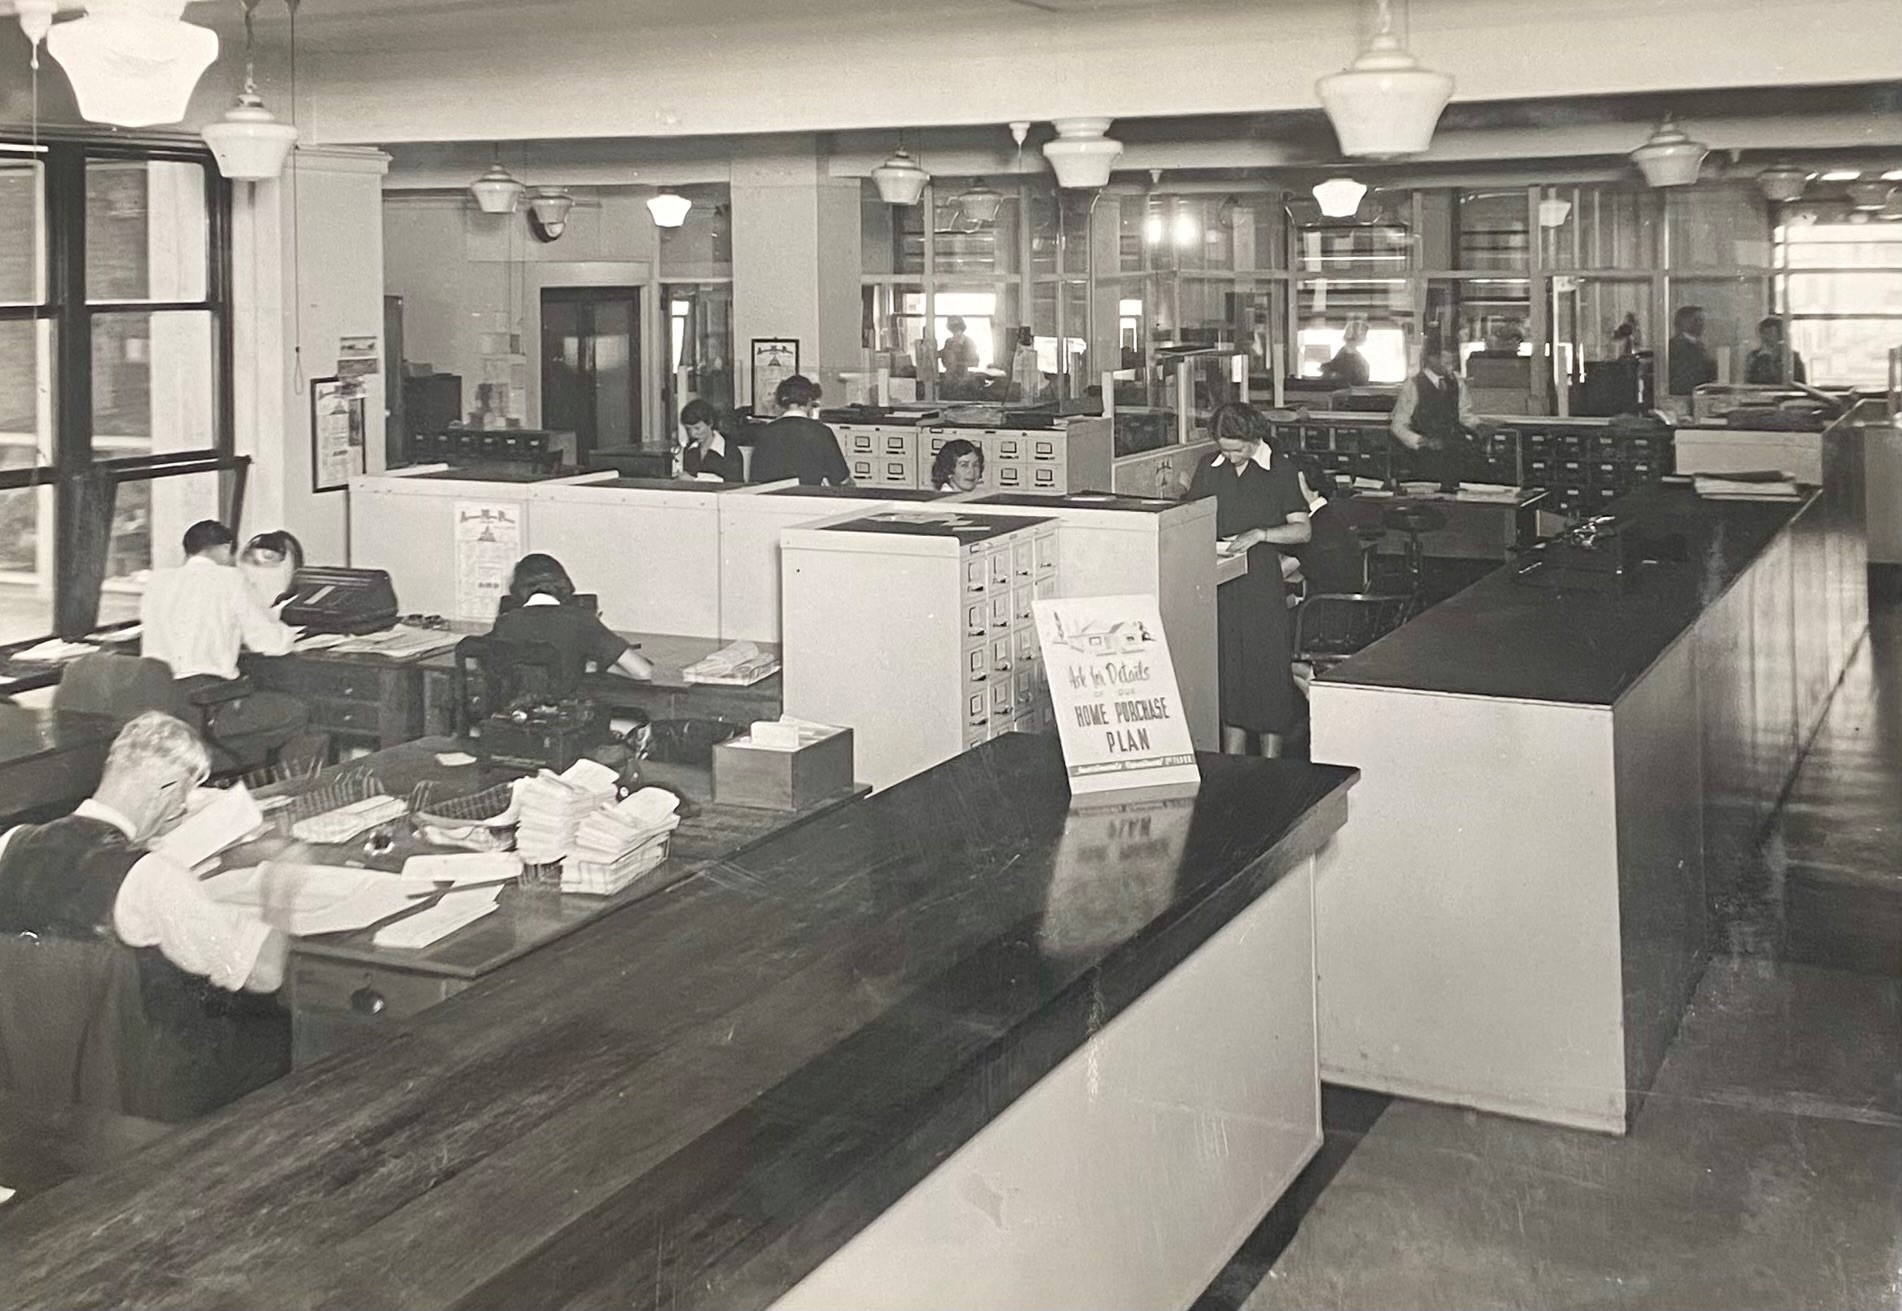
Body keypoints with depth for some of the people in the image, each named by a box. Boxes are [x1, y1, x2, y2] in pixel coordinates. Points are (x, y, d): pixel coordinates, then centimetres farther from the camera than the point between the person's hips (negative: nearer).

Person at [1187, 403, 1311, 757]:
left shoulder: (1280, 471, -2)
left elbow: (1301, 530, -3)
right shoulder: (1208, 471, 7)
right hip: (1220, 587, 3)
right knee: (1228, 672, 6)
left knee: (1269, 671, 0)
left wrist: (1260, 534, -18)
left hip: (1264, 585, -3)